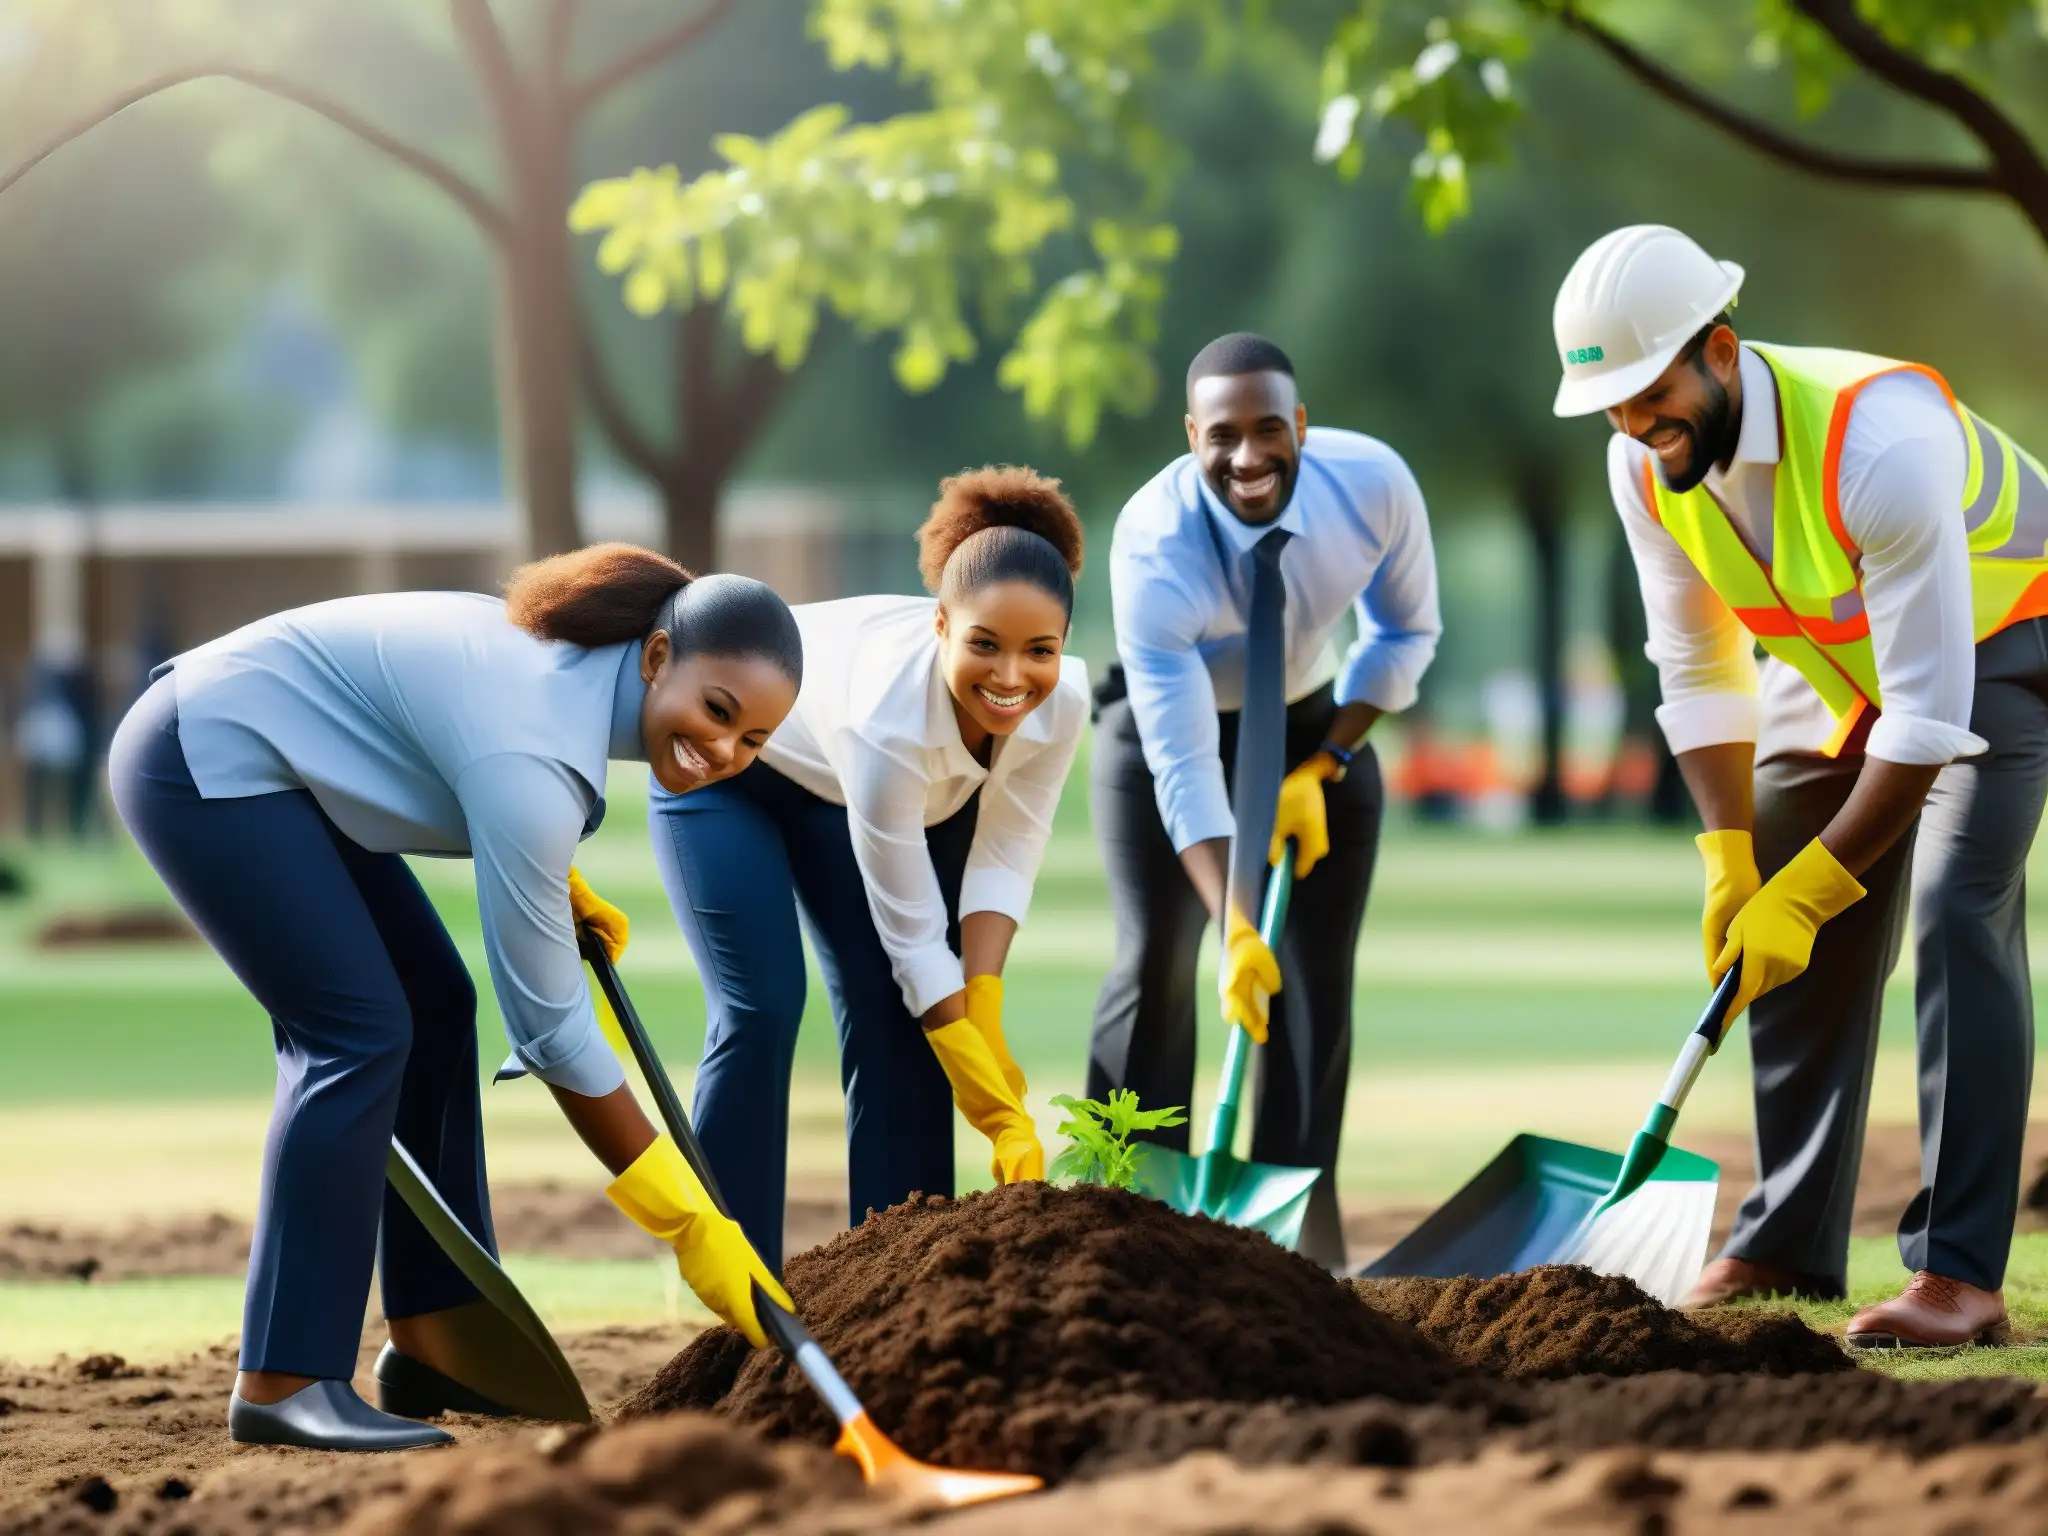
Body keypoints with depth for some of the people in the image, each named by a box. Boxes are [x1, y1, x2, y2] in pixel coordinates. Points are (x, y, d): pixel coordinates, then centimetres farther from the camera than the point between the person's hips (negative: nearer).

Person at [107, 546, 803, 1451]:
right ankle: (282, 1383, -13)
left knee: (435, 1009, 7)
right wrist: (693, 1225, -21)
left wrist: (558, 890, 7)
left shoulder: (592, 656, -4)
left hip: (270, 762, 10)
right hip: (207, 762, -10)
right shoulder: (534, 759, -30)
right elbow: (548, 1028, -25)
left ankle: (431, 1341, 12)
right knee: (361, 1033, -15)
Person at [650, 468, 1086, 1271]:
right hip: (722, 766, -5)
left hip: (837, 783, 5)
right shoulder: (889, 714, -43)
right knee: (762, 1007, -15)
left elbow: (1006, 858, -17)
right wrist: (1000, 1115, -31)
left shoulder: (1060, 700, -30)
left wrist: (984, 1012, -29)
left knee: (891, 1014, -4)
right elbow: (913, 932, -34)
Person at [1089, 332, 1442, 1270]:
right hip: (1170, 726, -3)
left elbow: (1406, 633, -7)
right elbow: (1181, 761, -36)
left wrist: (1320, 770, -14)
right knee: (1156, 962, -13)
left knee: (1316, 975, -5)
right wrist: (1235, 930, -41)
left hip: (1313, 725, 3)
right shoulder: (1153, 543, -35)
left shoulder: (1374, 484, -27)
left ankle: (1300, 1221, -1)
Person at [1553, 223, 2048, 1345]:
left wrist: (1806, 892, -32)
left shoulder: (1878, 443, -40)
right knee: (1781, 934, 3)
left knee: (1955, 909, -23)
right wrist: (1730, 863, -12)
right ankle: (1788, 1246, 16)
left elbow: (1926, 714, -37)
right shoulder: (1645, 465, -17)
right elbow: (1700, 672, -4)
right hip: (1835, 661, 7)